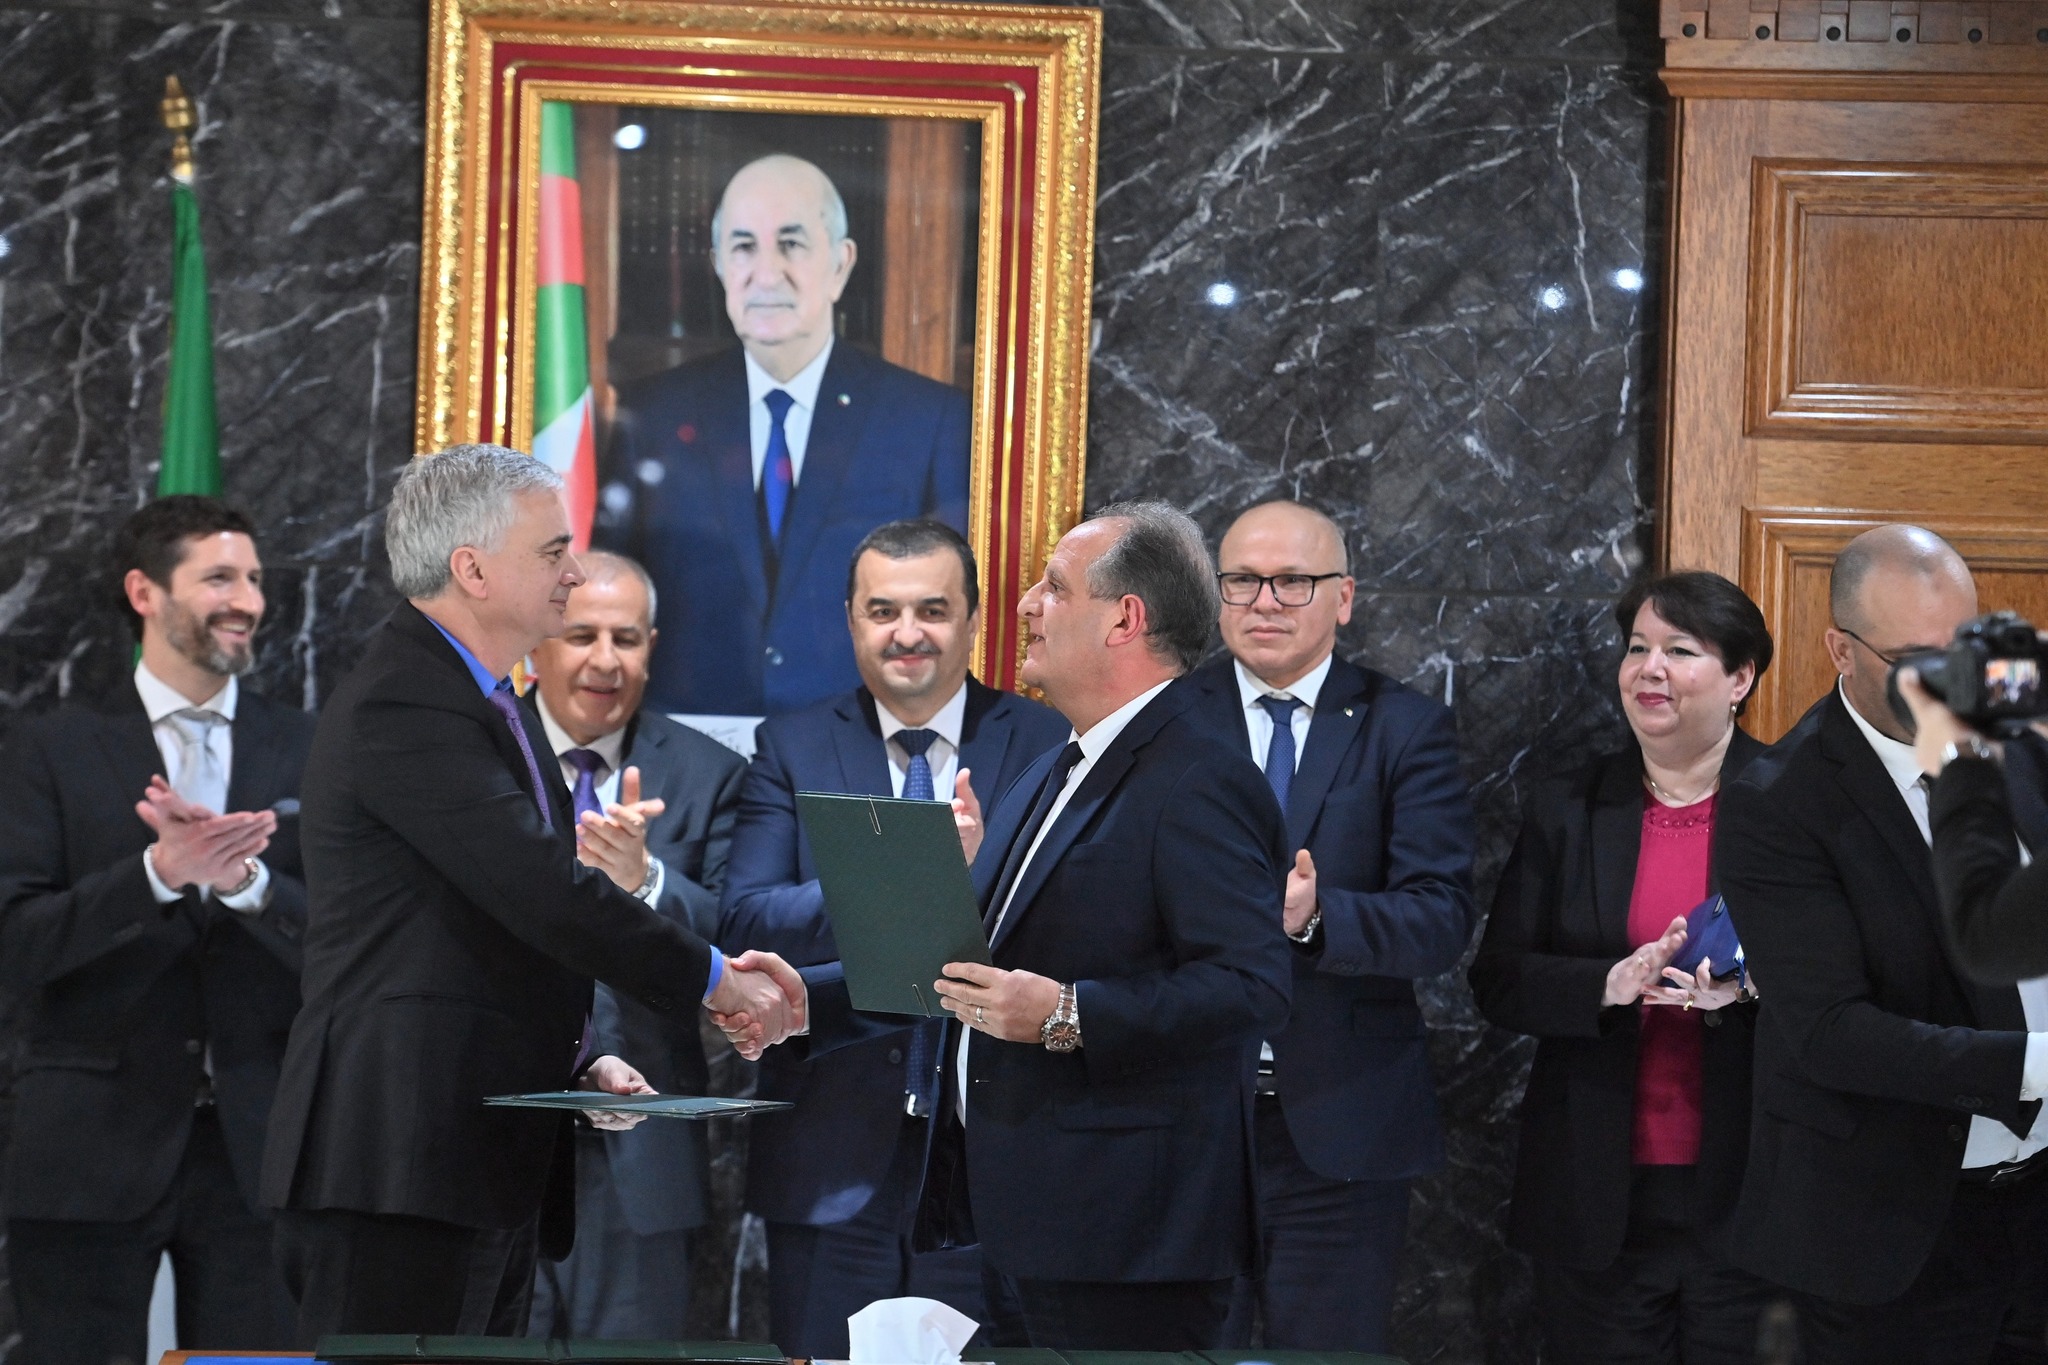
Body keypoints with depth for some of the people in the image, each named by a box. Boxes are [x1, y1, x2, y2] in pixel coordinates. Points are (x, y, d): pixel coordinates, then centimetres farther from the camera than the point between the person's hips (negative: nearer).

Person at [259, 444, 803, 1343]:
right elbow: (544, 893, -20)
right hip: (401, 1163, -10)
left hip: (488, 1159, 10)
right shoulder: (401, 705, -14)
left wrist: (580, 1059, 11)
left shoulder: (490, 702, 19)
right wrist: (713, 981, -11)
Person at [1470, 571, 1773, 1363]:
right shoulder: (1567, 810, 7)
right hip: (1601, 1202, 2)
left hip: (1745, 1197, -2)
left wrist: (1754, 985, -21)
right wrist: (1612, 985, -16)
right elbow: (1499, 982, 2)